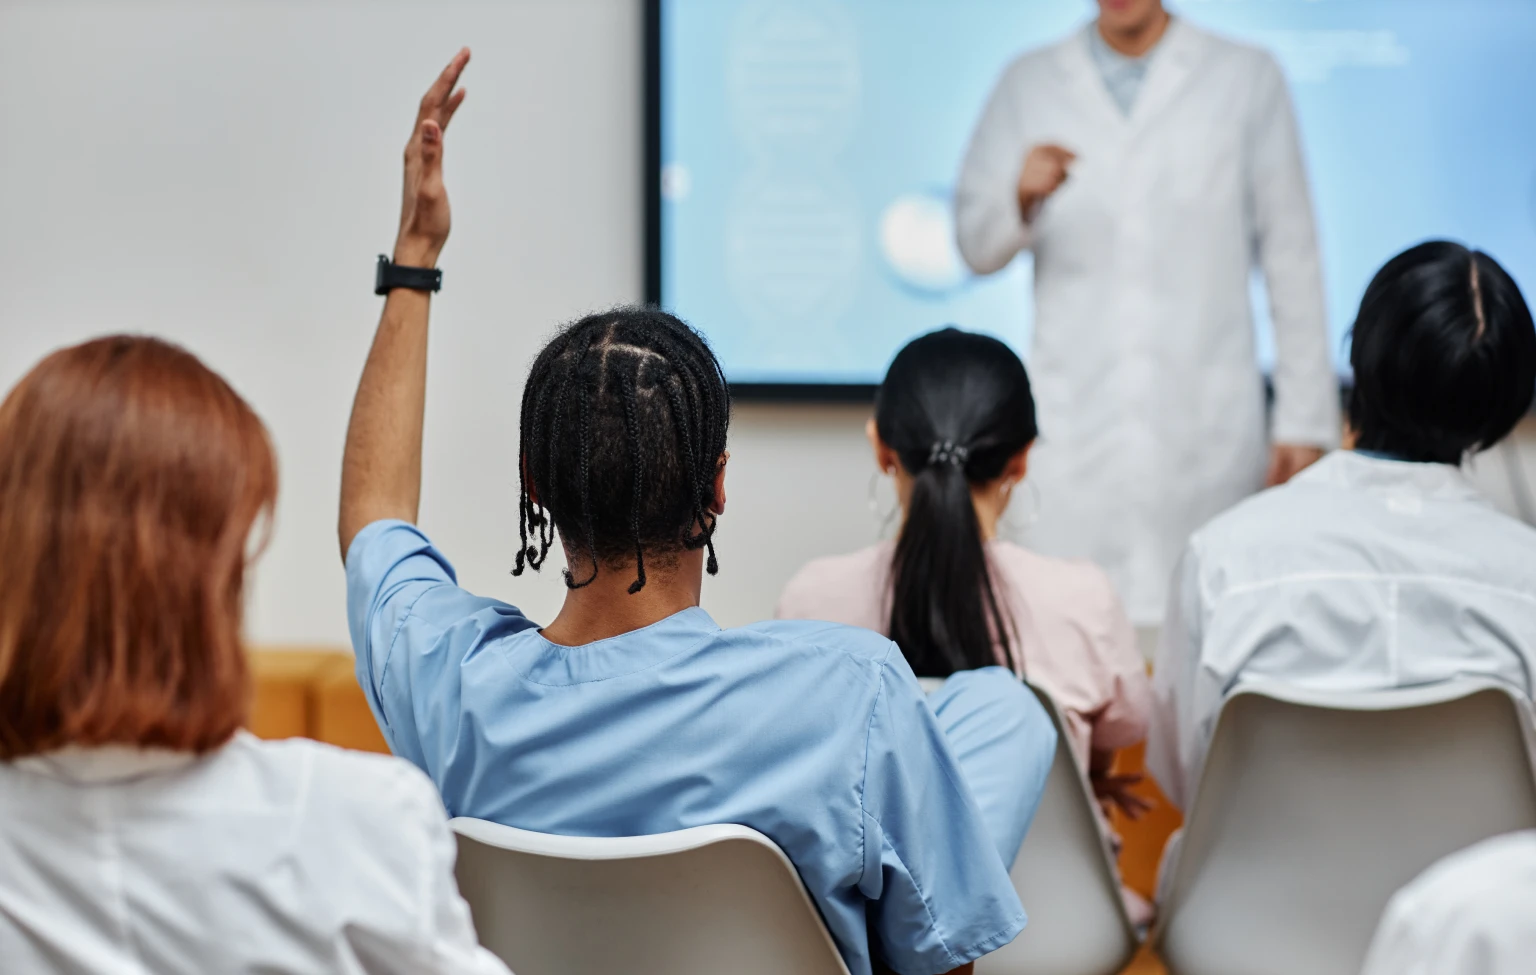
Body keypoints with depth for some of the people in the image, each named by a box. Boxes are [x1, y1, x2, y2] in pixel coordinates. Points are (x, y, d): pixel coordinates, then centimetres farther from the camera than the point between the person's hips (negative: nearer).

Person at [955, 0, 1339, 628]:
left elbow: (1291, 258, 8)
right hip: (1073, 425, 1)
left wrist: (1305, 420, 2)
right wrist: (1022, 195, -11)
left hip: (1206, 429, -1)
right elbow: (977, 247, 12)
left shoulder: (1247, 79, 10)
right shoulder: (1029, 84, 13)